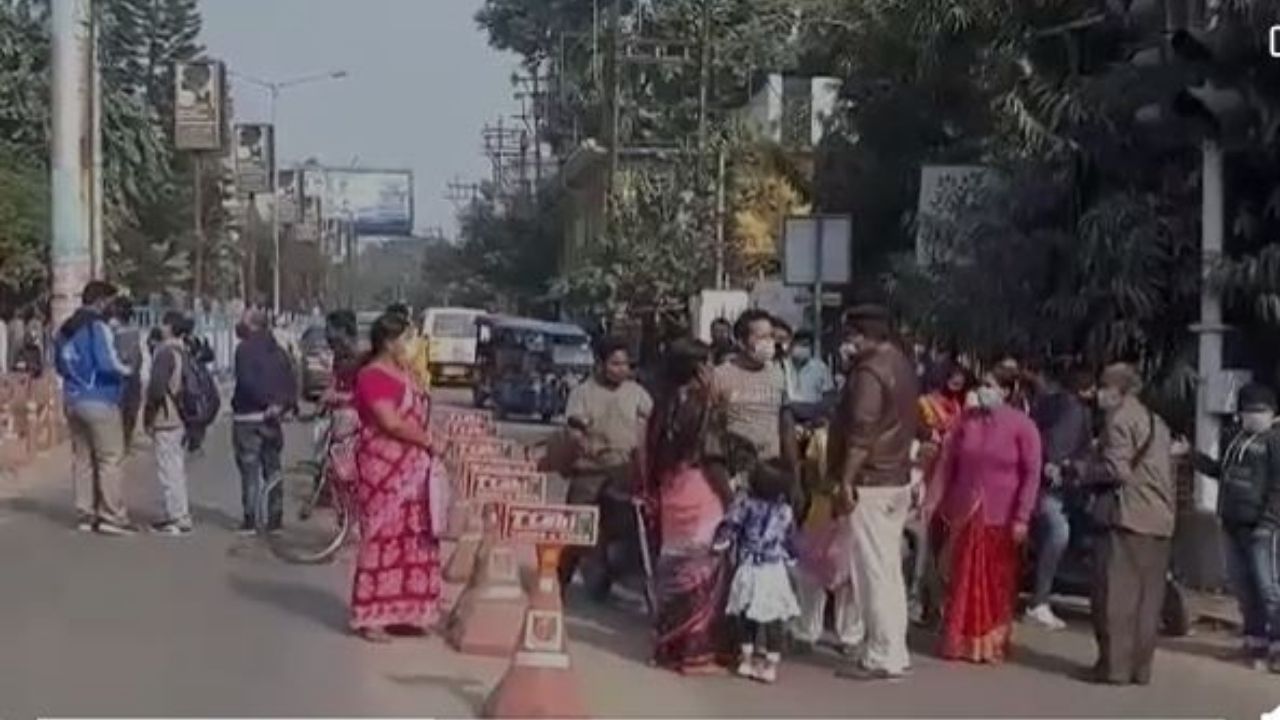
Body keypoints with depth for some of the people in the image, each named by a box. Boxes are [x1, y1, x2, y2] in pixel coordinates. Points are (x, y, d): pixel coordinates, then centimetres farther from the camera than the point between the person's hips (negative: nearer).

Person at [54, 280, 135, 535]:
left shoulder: (65, 330, 14)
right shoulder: (97, 327, -12)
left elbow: (61, 366, 20)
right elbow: (108, 363, -21)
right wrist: (127, 370, -4)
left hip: (73, 401, 8)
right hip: (100, 401, -8)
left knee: (82, 459, 10)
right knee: (110, 458, -4)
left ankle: (86, 514, 12)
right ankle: (111, 516, -6)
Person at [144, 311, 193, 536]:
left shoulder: (166, 352, -17)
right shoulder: (183, 351, 11)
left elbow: (157, 385, -24)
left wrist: (150, 413, -12)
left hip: (166, 420, -9)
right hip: (182, 418, 9)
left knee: (168, 470, -4)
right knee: (177, 469, 17)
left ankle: (178, 518, -2)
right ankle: (181, 514, 23)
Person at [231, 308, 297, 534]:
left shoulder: (245, 349, -10)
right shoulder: (279, 352, 11)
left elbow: (247, 382, -20)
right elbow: (292, 383, 7)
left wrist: (268, 403, -18)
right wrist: (284, 403, 0)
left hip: (248, 417, -6)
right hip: (271, 418, 6)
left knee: (249, 470, -2)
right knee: (272, 468, 13)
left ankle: (250, 519, -3)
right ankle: (275, 517, 14)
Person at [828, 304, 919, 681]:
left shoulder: (869, 371, -16)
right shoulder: (903, 365, 14)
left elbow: (861, 433, -22)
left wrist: (846, 480, -20)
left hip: (871, 482, -10)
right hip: (898, 479, 10)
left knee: (872, 570, -6)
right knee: (889, 569, 13)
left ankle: (881, 656, -3)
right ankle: (892, 650, 18)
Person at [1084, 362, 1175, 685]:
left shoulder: (1120, 419, -6)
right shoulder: (1156, 421, 20)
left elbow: (1117, 470, -15)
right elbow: (1166, 473, 20)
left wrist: (1085, 472, -1)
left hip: (1128, 517, -8)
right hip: (1160, 520, 8)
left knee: (1116, 596, -4)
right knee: (1147, 598, 9)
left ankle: (1115, 666, -5)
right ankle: (1140, 667, 11)